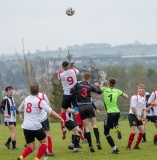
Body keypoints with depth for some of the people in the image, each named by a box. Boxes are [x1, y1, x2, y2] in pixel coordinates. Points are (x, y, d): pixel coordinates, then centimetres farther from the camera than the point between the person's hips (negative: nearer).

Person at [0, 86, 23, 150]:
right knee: (14, 132, -13)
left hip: (13, 119, 8)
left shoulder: (13, 99, 12)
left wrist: (19, 114, 14)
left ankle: (7, 143, 30)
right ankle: (13, 146, -7)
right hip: (8, 119, -8)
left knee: (14, 132, 11)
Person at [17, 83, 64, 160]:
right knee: (44, 142, 17)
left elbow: (20, 110, 26)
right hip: (36, 127, -5)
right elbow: (51, 112, -13)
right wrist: (60, 118, -5)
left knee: (31, 147, 12)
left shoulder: (26, 99, 8)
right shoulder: (40, 101, -8)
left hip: (26, 127, 5)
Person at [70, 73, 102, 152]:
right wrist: (97, 86, 26)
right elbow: (99, 92, 7)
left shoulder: (78, 84, -1)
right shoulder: (90, 87, 2)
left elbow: (71, 91, -7)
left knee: (86, 127, 4)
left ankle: (90, 145, 1)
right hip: (89, 106, 0)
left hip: (81, 107, 0)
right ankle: (98, 142, -5)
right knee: (94, 124, 10)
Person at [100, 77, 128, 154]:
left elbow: (100, 88, 20)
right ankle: (117, 128, 5)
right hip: (117, 112, 4)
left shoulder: (104, 89, -3)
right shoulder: (117, 91, 4)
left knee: (106, 132, 7)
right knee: (115, 121, 41)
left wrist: (102, 82, 38)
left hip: (110, 113, -4)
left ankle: (115, 148, -4)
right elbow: (126, 96, 15)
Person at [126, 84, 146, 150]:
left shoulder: (143, 99, 13)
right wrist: (137, 116, -15)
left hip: (138, 116, 8)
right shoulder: (135, 97, -12)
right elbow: (133, 108, -17)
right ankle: (128, 146, -7)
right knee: (134, 131, -17)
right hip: (132, 115, -8)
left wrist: (144, 115, 2)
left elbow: (143, 109, 21)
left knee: (142, 131, 4)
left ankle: (136, 146, 14)